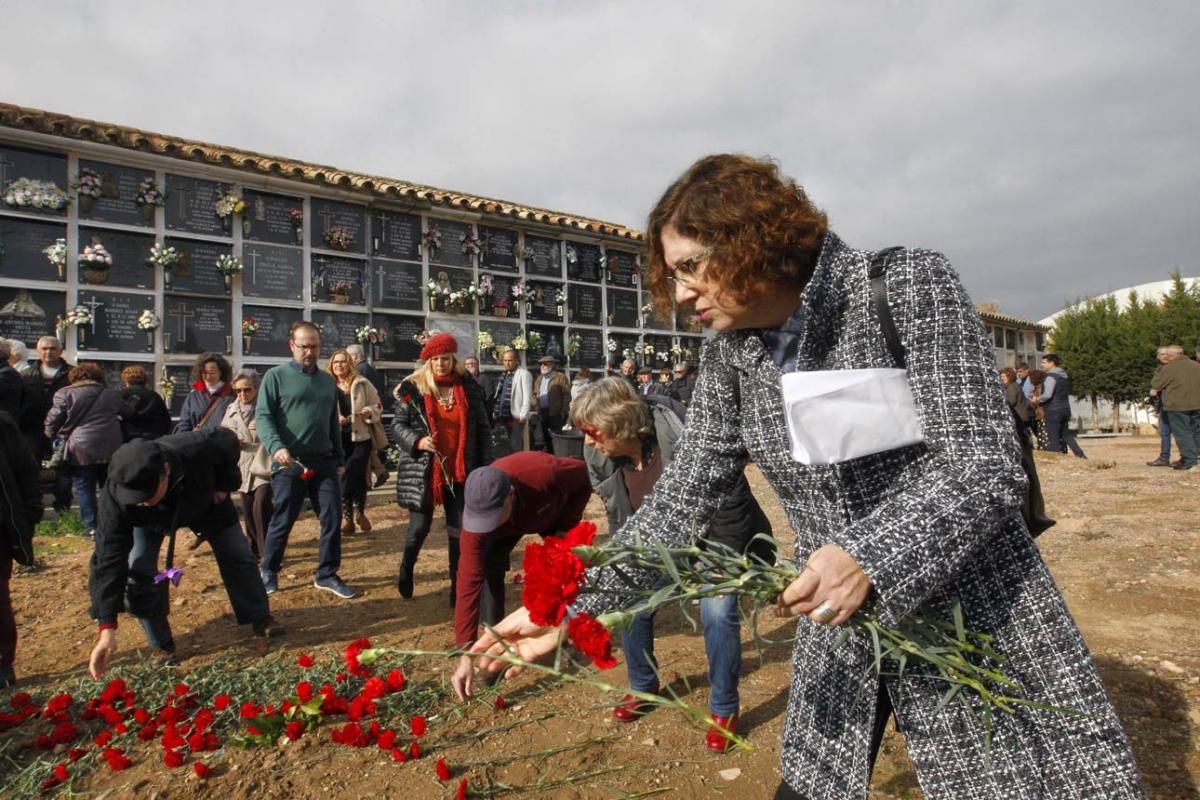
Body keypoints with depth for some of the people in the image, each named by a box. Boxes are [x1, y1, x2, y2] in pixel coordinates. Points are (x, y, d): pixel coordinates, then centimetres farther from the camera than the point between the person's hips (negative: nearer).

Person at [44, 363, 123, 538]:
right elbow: (122, 417, 17)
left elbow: (53, 420, 1)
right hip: (111, 449, 4)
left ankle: (91, 526, 2)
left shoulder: (65, 393, 1)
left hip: (81, 449, -3)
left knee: (84, 488, 4)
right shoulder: (113, 394, 13)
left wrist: (51, 435, 18)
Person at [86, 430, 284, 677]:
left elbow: (228, 440, -22)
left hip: (204, 501, 1)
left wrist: (224, 484, -18)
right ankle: (161, 645, 3)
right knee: (138, 571, -17)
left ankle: (260, 618, 21)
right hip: (149, 521, 0)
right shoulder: (115, 497, -42)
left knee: (237, 555, 1)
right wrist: (107, 629, -41)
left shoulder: (198, 448, -47)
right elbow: (110, 561, -39)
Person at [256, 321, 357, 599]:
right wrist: (276, 447, -26)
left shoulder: (328, 381, 14)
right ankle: (269, 572, 27)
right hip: (289, 464, -4)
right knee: (282, 521, 7)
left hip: (324, 463, 5)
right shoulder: (276, 376, -2)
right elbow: (263, 416, -10)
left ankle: (327, 574, 17)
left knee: (333, 519, 4)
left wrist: (339, 459, 17)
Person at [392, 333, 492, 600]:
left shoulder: (469, 387, 3)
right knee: (420, 526, 6)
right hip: (423, 472, -2)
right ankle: (406, 568, 38)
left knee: (460, 531, 4)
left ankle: (458, 588, 16)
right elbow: (398, 425, 0)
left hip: (460, 472, 2)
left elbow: (483, 429, 6)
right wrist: (417, 441, -19)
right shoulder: (413, 388, -3)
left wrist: (486, 467, 2)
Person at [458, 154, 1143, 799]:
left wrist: (871, 554, -36)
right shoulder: (729, 355, -4)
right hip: (839, 631, 4)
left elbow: (987, 468, -19)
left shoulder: (909, 285, -17)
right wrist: (568, 609, -11)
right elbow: (683, 496, -4)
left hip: (975, 617, -3)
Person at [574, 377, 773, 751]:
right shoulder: (601, 458, -17)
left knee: (718, 614, -15)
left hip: (712, 540, -5)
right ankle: (643, 687, 28)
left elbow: (733, 498, -25)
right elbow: (618, 514, 2)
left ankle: (724, 709, 10)